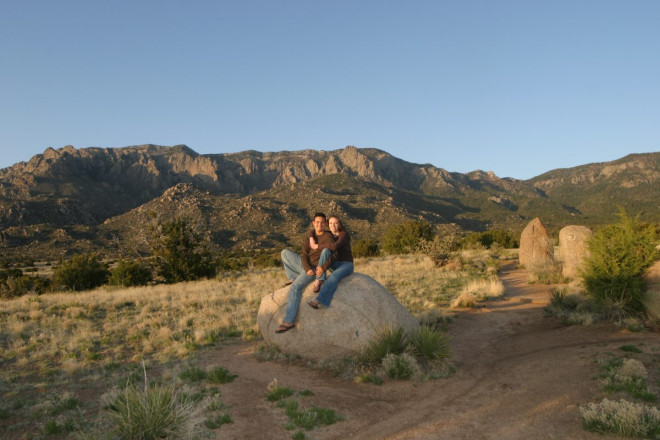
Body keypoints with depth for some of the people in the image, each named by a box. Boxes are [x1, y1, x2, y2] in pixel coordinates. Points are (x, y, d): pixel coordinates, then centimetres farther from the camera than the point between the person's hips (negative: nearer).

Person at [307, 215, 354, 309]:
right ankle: (319, 281, -29)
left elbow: (335, 246, -33)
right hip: (335, 264, 5)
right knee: (326, 250, -26)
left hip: (346, 264, -5)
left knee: (333, 277, -37)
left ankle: (319, 300, -37)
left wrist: (316, 246, -26)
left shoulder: (344, 234, -16)